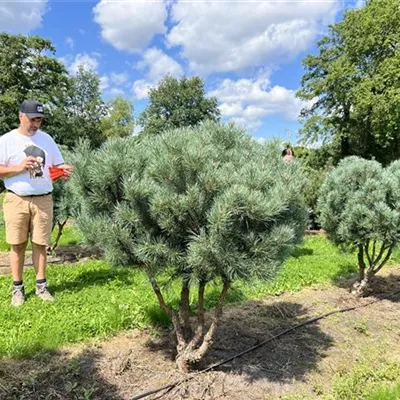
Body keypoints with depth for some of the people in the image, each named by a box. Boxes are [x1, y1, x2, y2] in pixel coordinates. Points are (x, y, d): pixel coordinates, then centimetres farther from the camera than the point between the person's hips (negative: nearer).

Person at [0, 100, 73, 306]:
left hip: (43, 200, 2)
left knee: (40, 244, 6)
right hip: (17, 200, -2)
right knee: (18, 245, 5)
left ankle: (41, 285, 17)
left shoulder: (46, 139, 11)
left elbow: (58, 164, 13)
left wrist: (64, 170, -10)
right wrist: (19, 167, -18)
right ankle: (17, 287, 18)